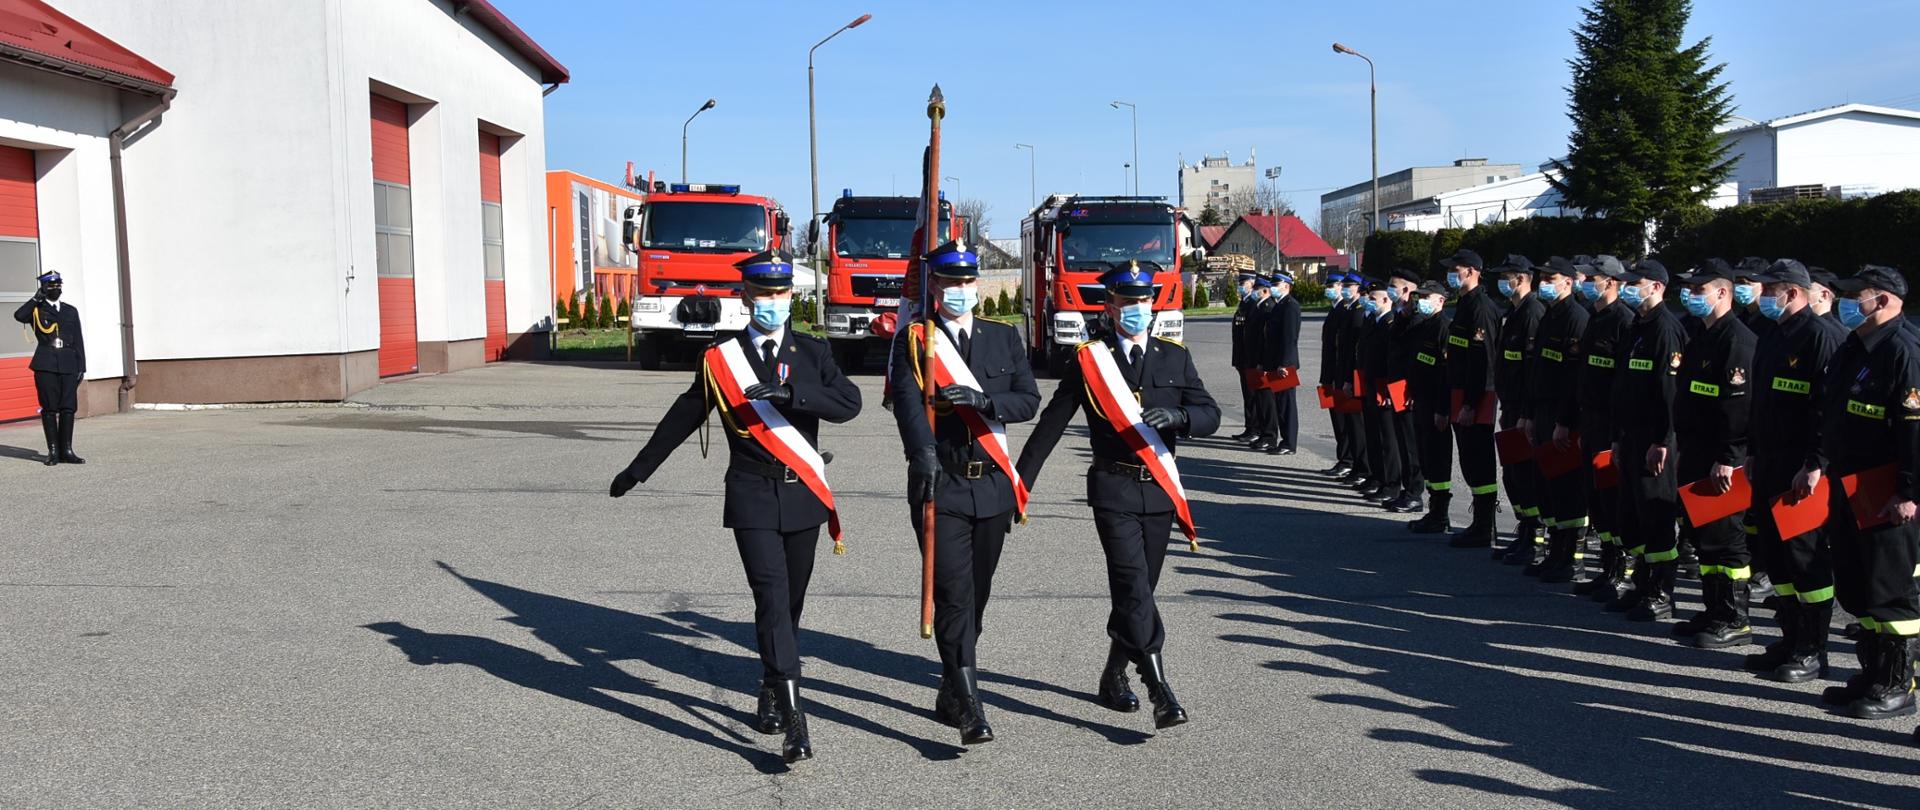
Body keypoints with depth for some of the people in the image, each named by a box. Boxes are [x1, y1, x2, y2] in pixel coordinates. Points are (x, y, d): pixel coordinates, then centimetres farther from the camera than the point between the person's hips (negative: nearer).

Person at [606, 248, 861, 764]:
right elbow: (682, 418, 11)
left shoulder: (812, 353, 4)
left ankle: (771, 696, 33)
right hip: (753, 498, -2)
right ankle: (794, 722, -16)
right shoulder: (720, 359, 1)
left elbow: (849, 403, -12)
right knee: (772, 600, -13)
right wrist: (638, 470, 17)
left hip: (803, 496, 2)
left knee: (790, 603, 12)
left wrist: (788, 392, -26)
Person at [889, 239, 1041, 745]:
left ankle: (951, 696, 29)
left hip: (992, 487, 4)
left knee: (976, 595, 12)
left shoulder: (1004, 338, 11)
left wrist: (982, 399, -18)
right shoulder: (914, 342, 0)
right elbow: (907, 401, -16)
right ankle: (971, 711, -11)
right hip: (940, 484, -4)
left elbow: (1029, 400, 1)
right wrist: (923, 452, -34)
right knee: (954, 596, -10)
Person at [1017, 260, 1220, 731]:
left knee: (1140, 589, 10)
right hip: (1114, 489, -3)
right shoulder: (1088, 360, 1)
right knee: (1134, 586, -14)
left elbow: (1210, 415, 3)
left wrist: (1178, 415, -20)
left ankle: (1114, 678, 28)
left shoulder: (1175, 358, 9)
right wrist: (1022, 480, 4)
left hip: (1160, 490, 3)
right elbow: (1051, 423, 5)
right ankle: (1160, 692, -18)